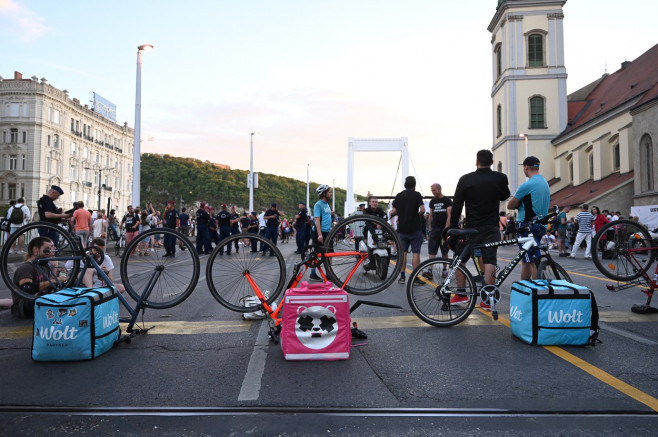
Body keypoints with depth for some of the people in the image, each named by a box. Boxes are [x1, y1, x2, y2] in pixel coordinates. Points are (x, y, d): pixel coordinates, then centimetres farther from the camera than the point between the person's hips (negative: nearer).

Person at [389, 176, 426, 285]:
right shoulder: (416, 195, -4)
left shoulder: (398, 196, 6)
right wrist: (421, 215, 6)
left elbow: (393, 212, 0)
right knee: (415, 252, 0)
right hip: (414, 229, -3)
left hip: (402, 229, 4)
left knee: (402, 252, 8)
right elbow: (422, 210, -16)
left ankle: (402, 276, 8)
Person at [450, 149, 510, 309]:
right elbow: (505, 196, 19)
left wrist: (453, 228, 2)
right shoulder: (500, 178, -1)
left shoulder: (465, 179, -4)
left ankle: (461, 294, 16)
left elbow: (456, 205, -4)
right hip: (492, 227, 1)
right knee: (489, 261, 1)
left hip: (471, 228, -1)